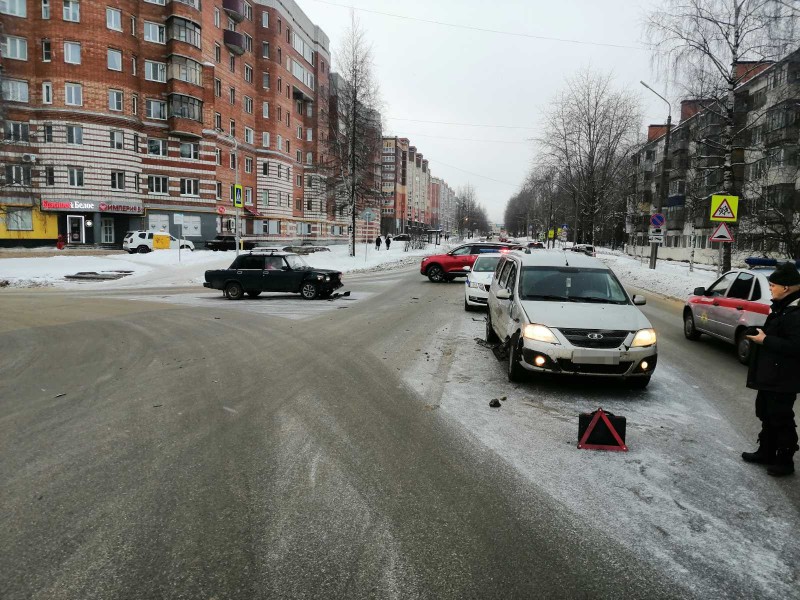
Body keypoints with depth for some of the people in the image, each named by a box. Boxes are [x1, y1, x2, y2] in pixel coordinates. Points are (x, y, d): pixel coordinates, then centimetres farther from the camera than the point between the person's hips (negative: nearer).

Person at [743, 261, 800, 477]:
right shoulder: (782, 307, 10)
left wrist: (765, 340, -22)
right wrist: (761, 334, 7)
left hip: (783, 379, -11)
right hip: (769, 374, 11)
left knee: (781, 419, 2)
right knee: (766, 414, 20)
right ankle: (766, 452, 33)